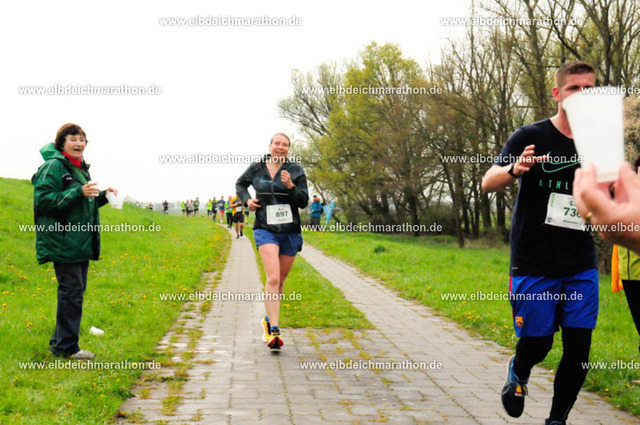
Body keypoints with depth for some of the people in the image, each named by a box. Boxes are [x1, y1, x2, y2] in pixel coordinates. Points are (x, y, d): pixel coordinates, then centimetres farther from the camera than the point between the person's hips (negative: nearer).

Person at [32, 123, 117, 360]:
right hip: (63, 241, -9)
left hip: (81, 242, 9)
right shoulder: (53, 166, -10)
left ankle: (60, 341, 23)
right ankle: (66, 347, 2)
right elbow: (43, 200, -17)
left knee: (76, 290, 12)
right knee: (71, 291, -7)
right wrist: (78, 193, -23)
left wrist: (102, 196, 8)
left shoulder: (81, 168, 18)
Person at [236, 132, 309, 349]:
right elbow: (240, 184, 23)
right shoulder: (256, 168, 4)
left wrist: (290, 186, -19)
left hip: (290, 231, 2)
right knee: (272, 277, -20)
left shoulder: (295, 170, 1)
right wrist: (247, 199, 4)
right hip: (265, 230, -2)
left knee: (280, 279, 12)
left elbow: (304, 201, -2)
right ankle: (274, 331, -23)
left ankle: (269, 320, 35)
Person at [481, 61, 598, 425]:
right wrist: (514, 169, -35)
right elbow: (488, 183, -14)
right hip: (534, 265, -3)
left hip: (581, 267, 4)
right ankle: (518, 372, 36)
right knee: (537, 344, 1)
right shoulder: (532, 137, -6)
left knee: (579, 346, -1)